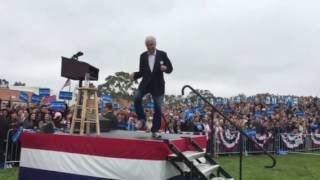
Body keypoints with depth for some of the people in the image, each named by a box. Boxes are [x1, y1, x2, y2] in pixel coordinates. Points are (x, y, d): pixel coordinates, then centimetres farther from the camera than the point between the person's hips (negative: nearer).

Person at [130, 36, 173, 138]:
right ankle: (142, 119, 0)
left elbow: (170, 68, 2)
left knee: (158, 108, -1)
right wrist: (134, 75, -11)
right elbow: (141, 72, 9)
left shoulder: (162, 54, -1)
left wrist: (165, 68, -20)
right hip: (145, 83, 2)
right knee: (137, 98, -23)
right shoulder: (143, 56, 6)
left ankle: (155, 131, 10)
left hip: (158, 85, -1)